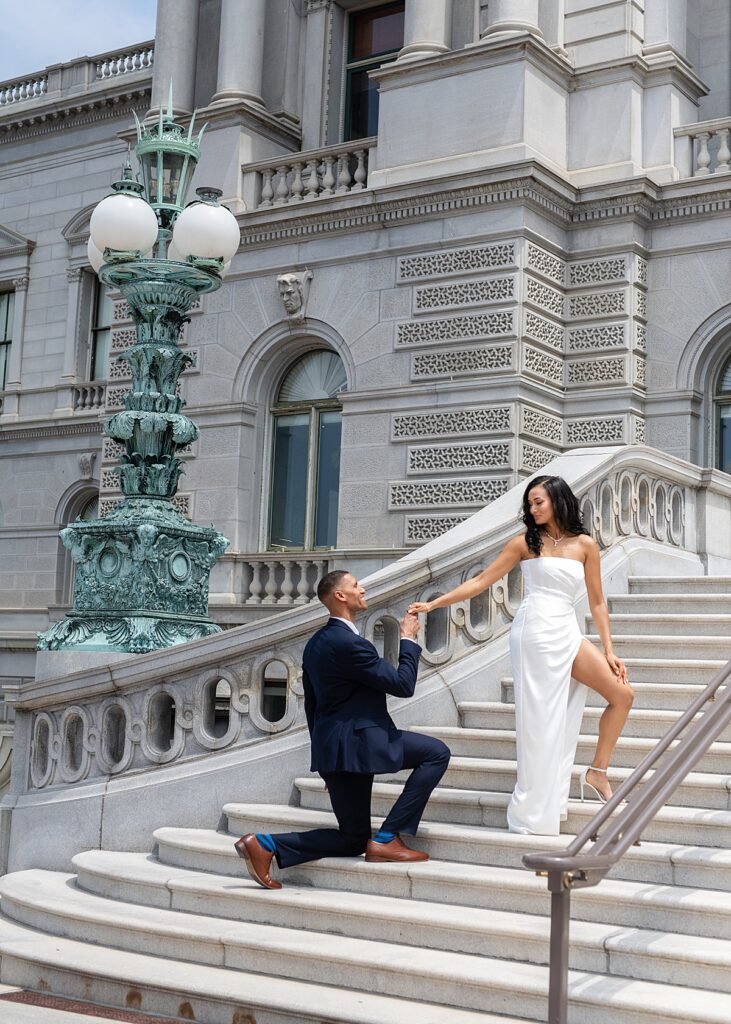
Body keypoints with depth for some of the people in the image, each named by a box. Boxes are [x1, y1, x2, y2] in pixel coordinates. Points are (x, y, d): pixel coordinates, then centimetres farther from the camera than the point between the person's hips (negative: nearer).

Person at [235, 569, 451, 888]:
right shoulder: (350, 643, -17)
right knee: (437, 753, -4)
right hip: (360, 740, -10)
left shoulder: (315, 643, 14)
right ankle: (387, 838, -5)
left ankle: (265, 844, 1)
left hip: (331, 745, 10)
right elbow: (403, 685, -13)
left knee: (352, 838, 14)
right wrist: (408, 640, 1)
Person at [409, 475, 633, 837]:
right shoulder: (525, 543, 4)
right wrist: (432, 604, 0)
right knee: (540, 719, -4)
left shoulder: (585, 545, 9)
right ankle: (535, 811, 4)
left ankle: (597, 771, 8)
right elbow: (480, 582, 5)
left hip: (567, 634, 4)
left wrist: (609, 651, 6)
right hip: (535, 631, -4)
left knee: (622, 694, -7)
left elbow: (596, 602, 11)